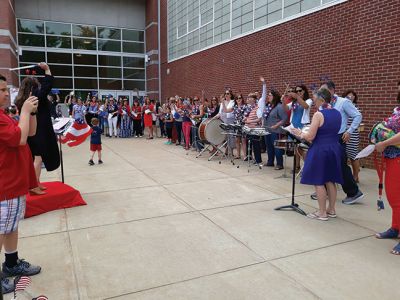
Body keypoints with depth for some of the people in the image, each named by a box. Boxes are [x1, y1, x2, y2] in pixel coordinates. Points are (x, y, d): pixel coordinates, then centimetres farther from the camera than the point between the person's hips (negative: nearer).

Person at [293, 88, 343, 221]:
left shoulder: (319, 114, -16)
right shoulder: (337, 113, 7)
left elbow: (310, 137, -17)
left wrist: (299, 133, 2)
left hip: (320, 150, -8)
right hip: (334, 149, 8)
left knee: (319, 182, 2)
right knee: (330, 181, 16)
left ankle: (322, 213, 9)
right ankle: (331, 210, 26)